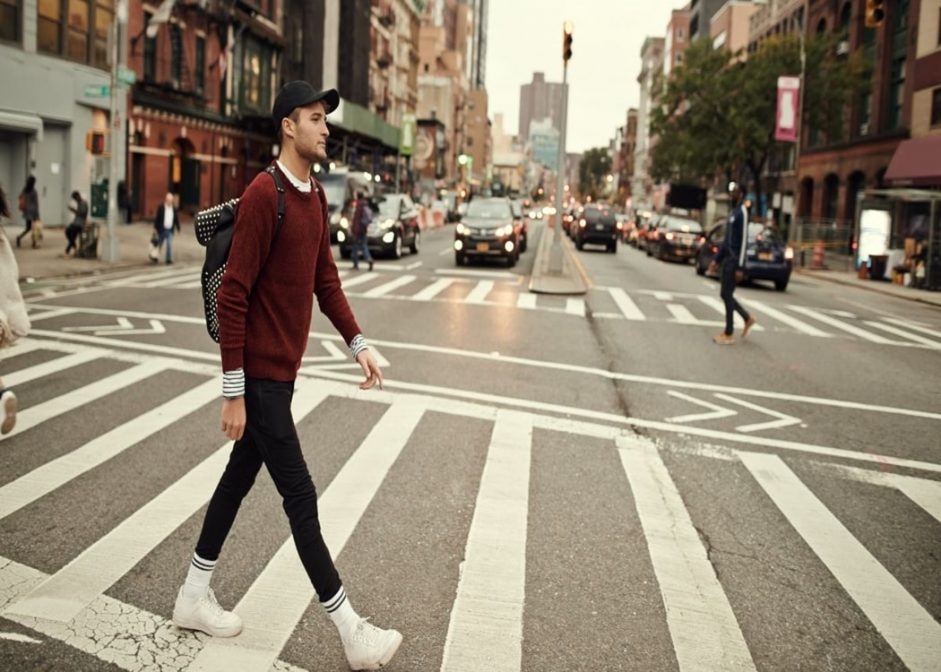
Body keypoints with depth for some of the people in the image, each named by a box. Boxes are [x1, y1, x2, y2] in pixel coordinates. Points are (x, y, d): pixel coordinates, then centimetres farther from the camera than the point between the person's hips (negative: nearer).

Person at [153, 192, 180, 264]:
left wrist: (178, 228, 8)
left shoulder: (174, 208, 2)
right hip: (162, 229, -1)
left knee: (170, 244, -7)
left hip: (170, 230, 2)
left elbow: (176, 219, 8)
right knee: (159, 244, 12)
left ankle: (169, 259, -3)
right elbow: (157, 218, -6)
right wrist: (155, 228, -6)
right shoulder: (161, 207, -8)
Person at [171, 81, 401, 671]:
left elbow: (326, 280, 17)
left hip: (283, 373, 9)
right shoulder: (264, 195, -18)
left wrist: (357, 342, 5)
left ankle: (195, 598, 34)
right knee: (301, 498, -2)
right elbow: (232, 297, -19)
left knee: (240, 477, 17)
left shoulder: (317, 198, 10)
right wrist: (234, 391, -18)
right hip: (260, 375, -9)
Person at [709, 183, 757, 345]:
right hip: (726, 259, 9)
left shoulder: (742, 212, -12)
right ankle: (747, 318, 25)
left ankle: (729, 334, 0)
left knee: (727, 295, -6)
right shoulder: (732, 213, 18)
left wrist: (740, 266, -21)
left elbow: (743, 240, -18)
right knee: (725, 294, 12)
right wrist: (716, 260, 21)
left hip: (733, 260, -9)